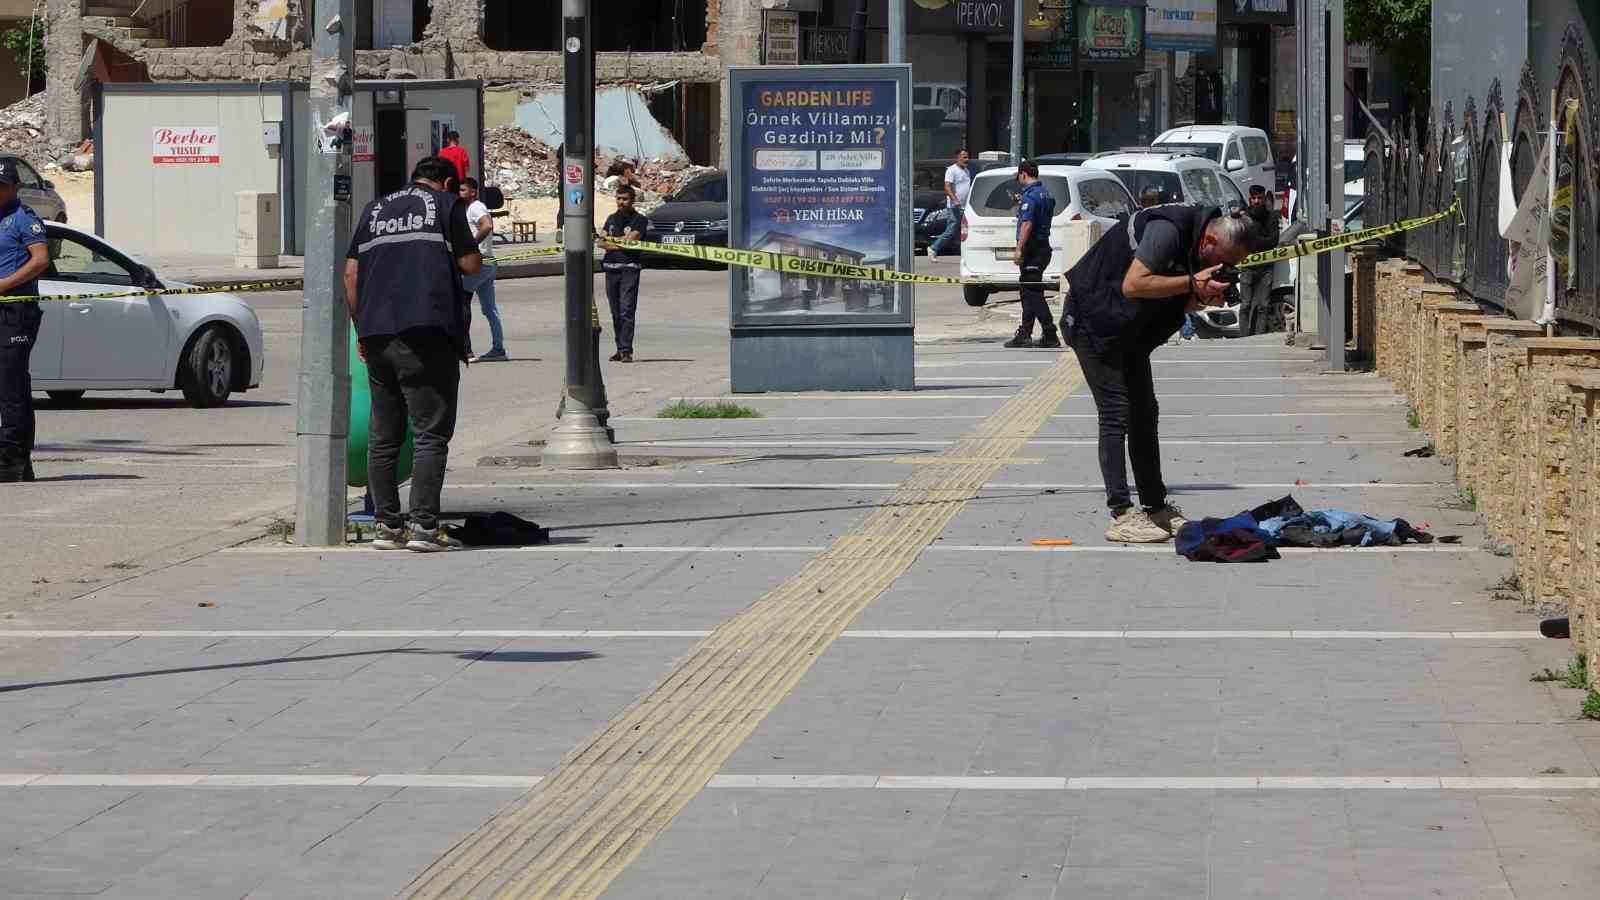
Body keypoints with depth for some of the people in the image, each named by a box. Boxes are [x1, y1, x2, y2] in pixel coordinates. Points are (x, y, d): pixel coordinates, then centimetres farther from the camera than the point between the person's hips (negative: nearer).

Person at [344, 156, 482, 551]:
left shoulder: (375, 209, 18)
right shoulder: (446, 204, 4)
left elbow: (351, 274, 14)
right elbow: (471, 264, 0)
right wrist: (472, 240, 20)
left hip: (377, 336, 5)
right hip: (427, 333, -5)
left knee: (383, 437, 11)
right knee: (432, 434, -3)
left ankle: (387, 526, 12)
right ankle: (424, 526, -10)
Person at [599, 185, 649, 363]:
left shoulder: (639, 220, 1)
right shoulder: (611, 219, 18)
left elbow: (630, 240, -11)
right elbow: (601, 242, 8)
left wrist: (611, 241, 0)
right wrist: (620, 243, -8)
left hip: (629, 269, -6)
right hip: (610, 268, 6)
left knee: (627, 311, -12)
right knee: (616, 312, 8)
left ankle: (626, 350, -16)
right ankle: (620, 348, 14)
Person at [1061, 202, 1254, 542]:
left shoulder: (1201, 249, 1)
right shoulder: (1168, 230, -27)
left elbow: (1179, 302, 6)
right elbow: (1133, 285, -33)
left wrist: (1204, 298, -16)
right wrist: (1192, 282, -30)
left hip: (1129, 331, 10)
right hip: (1094, 319, -10)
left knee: (1144, 414, 10)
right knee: (1116, 413, -12)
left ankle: (1156, 507, 16)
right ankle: (1121, 515, -13)